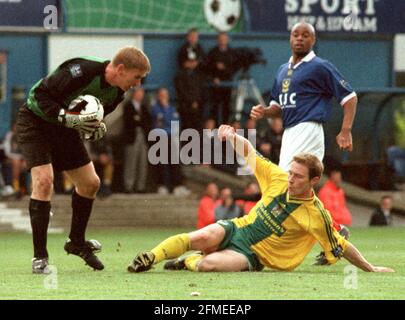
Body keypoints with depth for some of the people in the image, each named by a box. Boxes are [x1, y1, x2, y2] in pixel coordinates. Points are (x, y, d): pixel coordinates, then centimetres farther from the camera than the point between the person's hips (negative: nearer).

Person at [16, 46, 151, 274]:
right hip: (36, 121, -8)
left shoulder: (116, 93, -6)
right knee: (44, 180, -22)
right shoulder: (82, 71, -32)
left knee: (90, 183, 9)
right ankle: (40, 257, -16)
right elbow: (40, 93, -29)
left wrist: (95, 128, -13)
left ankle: (77, 242, 30)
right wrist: (67, 118, -38)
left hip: (65, 128, 9)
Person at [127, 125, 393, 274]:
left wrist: (371, 269, -9)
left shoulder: (317, 216, -17)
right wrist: (232, 137, -13)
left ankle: (188, 262, 0)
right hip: (238, 229, 4)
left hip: (254, 255, -4)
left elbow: (342, 247, -8)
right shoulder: (278, 178, -4)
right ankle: (149, 258, -15)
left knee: (209, 264, -33)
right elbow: (249, 153, 6)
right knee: (203, 238, -31)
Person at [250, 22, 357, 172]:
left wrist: (346, 131, -14)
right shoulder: (283, 70, 21)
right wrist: (264, 112, 4)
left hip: (309, 131, -8)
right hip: (288, 133, 8)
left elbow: (349, 97, -4)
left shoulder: (320, 67, -2)